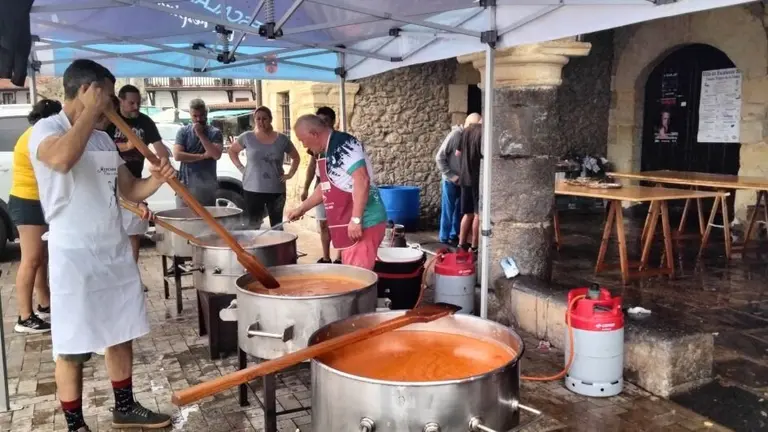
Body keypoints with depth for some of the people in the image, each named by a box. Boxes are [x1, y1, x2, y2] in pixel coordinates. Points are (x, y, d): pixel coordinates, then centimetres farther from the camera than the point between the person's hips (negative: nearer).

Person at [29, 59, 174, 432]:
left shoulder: (104, 139, 13)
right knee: (72, 348, 3)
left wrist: (156, 180, -6)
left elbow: (130, 191, 16)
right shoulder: (46, 129, -9)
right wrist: (90, 110, -21)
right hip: (74, 256, -7)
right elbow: (62, 158, -34)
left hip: (116, 251, 7)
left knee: (121, 335, 16)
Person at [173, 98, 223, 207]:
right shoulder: (183, 132, 5)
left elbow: (217, 155, -12)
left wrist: (201, 134, -12)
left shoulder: (215, 133, 3)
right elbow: (177, 155, -7)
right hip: (186, 185, 0)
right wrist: (203, 156, -10)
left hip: (207, 186, 0)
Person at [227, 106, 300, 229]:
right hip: (252, 190, 0)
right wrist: (241, 168, 4)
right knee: (253, 225, 4)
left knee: (277, 226, 7)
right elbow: (232, 151, 15)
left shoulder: (282, 139, 0)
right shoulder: (247, 137, -1)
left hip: (276, 190, 0)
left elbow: (295, 157, 15)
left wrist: (290, 174, 3)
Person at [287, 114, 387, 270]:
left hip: (364, 223, -10)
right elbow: (326, 187, 27)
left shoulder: (343, 144, -15)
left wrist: (356, 220, -27)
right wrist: (301, 208, 27)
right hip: (348, 224, 10)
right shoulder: (325, 152, 15)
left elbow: (362, 180, -25)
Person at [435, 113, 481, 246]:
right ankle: (445, 237, 13)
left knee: (460, 209, 11)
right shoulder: (455, 135, -14)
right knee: (448, 209, 3)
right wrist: (451, 175, -13)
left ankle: (454, 235, 23)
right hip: (451, 180, -5)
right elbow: (439, 157, -12)